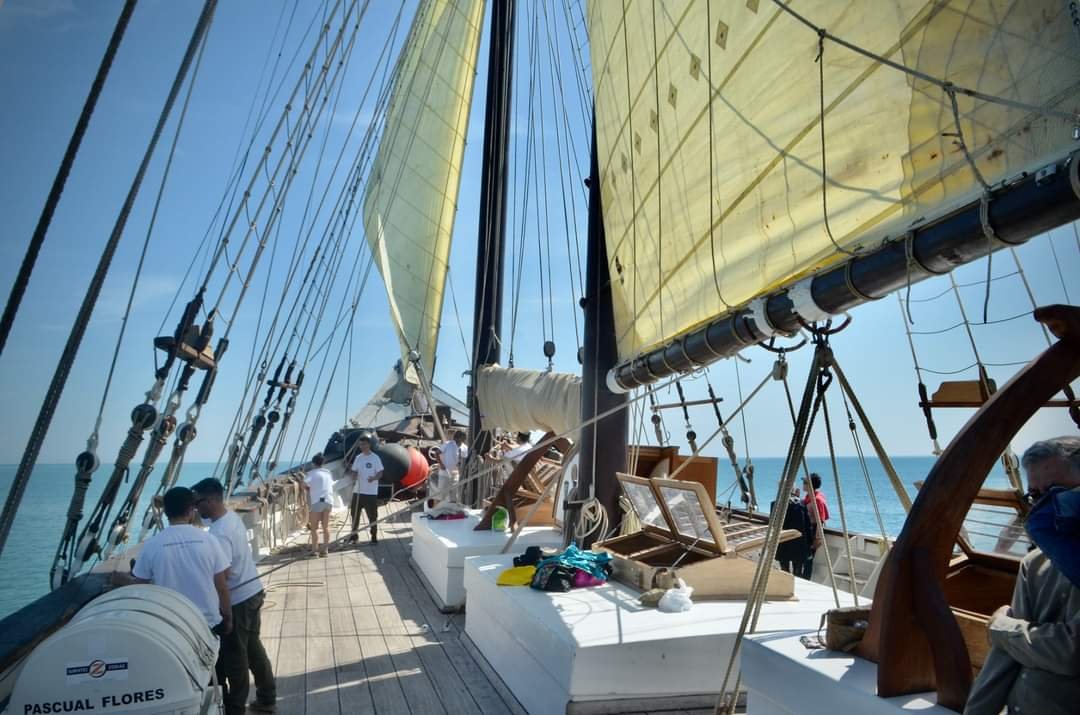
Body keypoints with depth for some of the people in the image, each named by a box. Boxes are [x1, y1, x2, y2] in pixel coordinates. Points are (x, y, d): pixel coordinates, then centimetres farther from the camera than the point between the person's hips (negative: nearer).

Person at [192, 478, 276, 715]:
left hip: (237, 601, -9)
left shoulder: (219, 534, -26)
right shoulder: (233, 516, 3)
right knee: (253, 648, 20)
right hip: (252, 592, 9)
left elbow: (221, 575, -28)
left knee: (233, 657, 9)